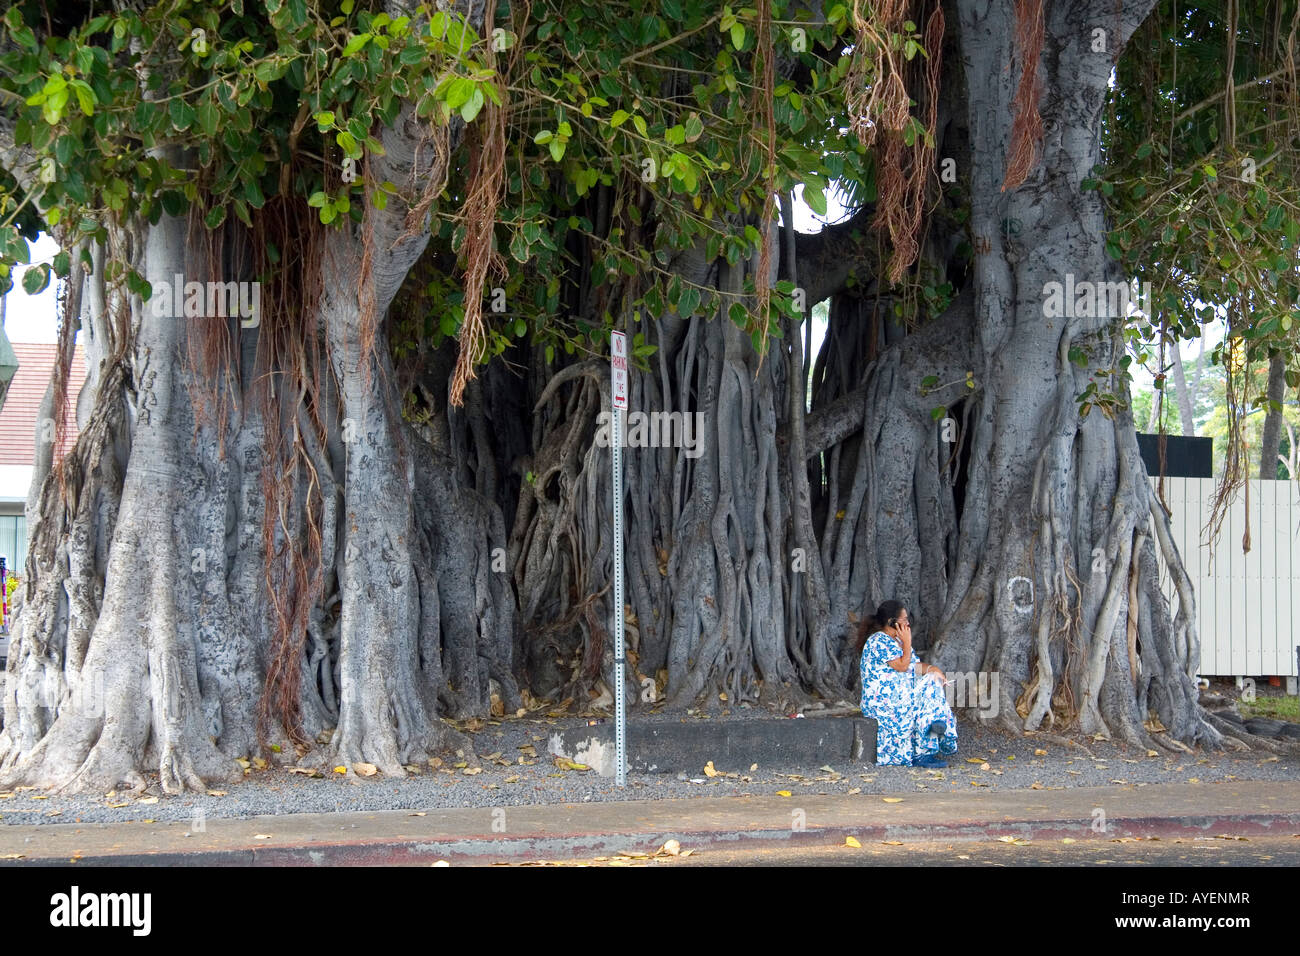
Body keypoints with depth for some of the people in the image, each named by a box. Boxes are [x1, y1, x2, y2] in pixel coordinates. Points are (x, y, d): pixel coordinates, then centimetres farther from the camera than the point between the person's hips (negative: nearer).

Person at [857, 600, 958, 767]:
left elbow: (916, 666, 17)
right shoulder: (879, 641, -13)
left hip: (901, 695, 10)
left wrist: (932, 669, -4)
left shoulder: (897, 641, 20)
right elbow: (902, 666, -19)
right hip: (884, 701, -10)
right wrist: (907, 642, -10)